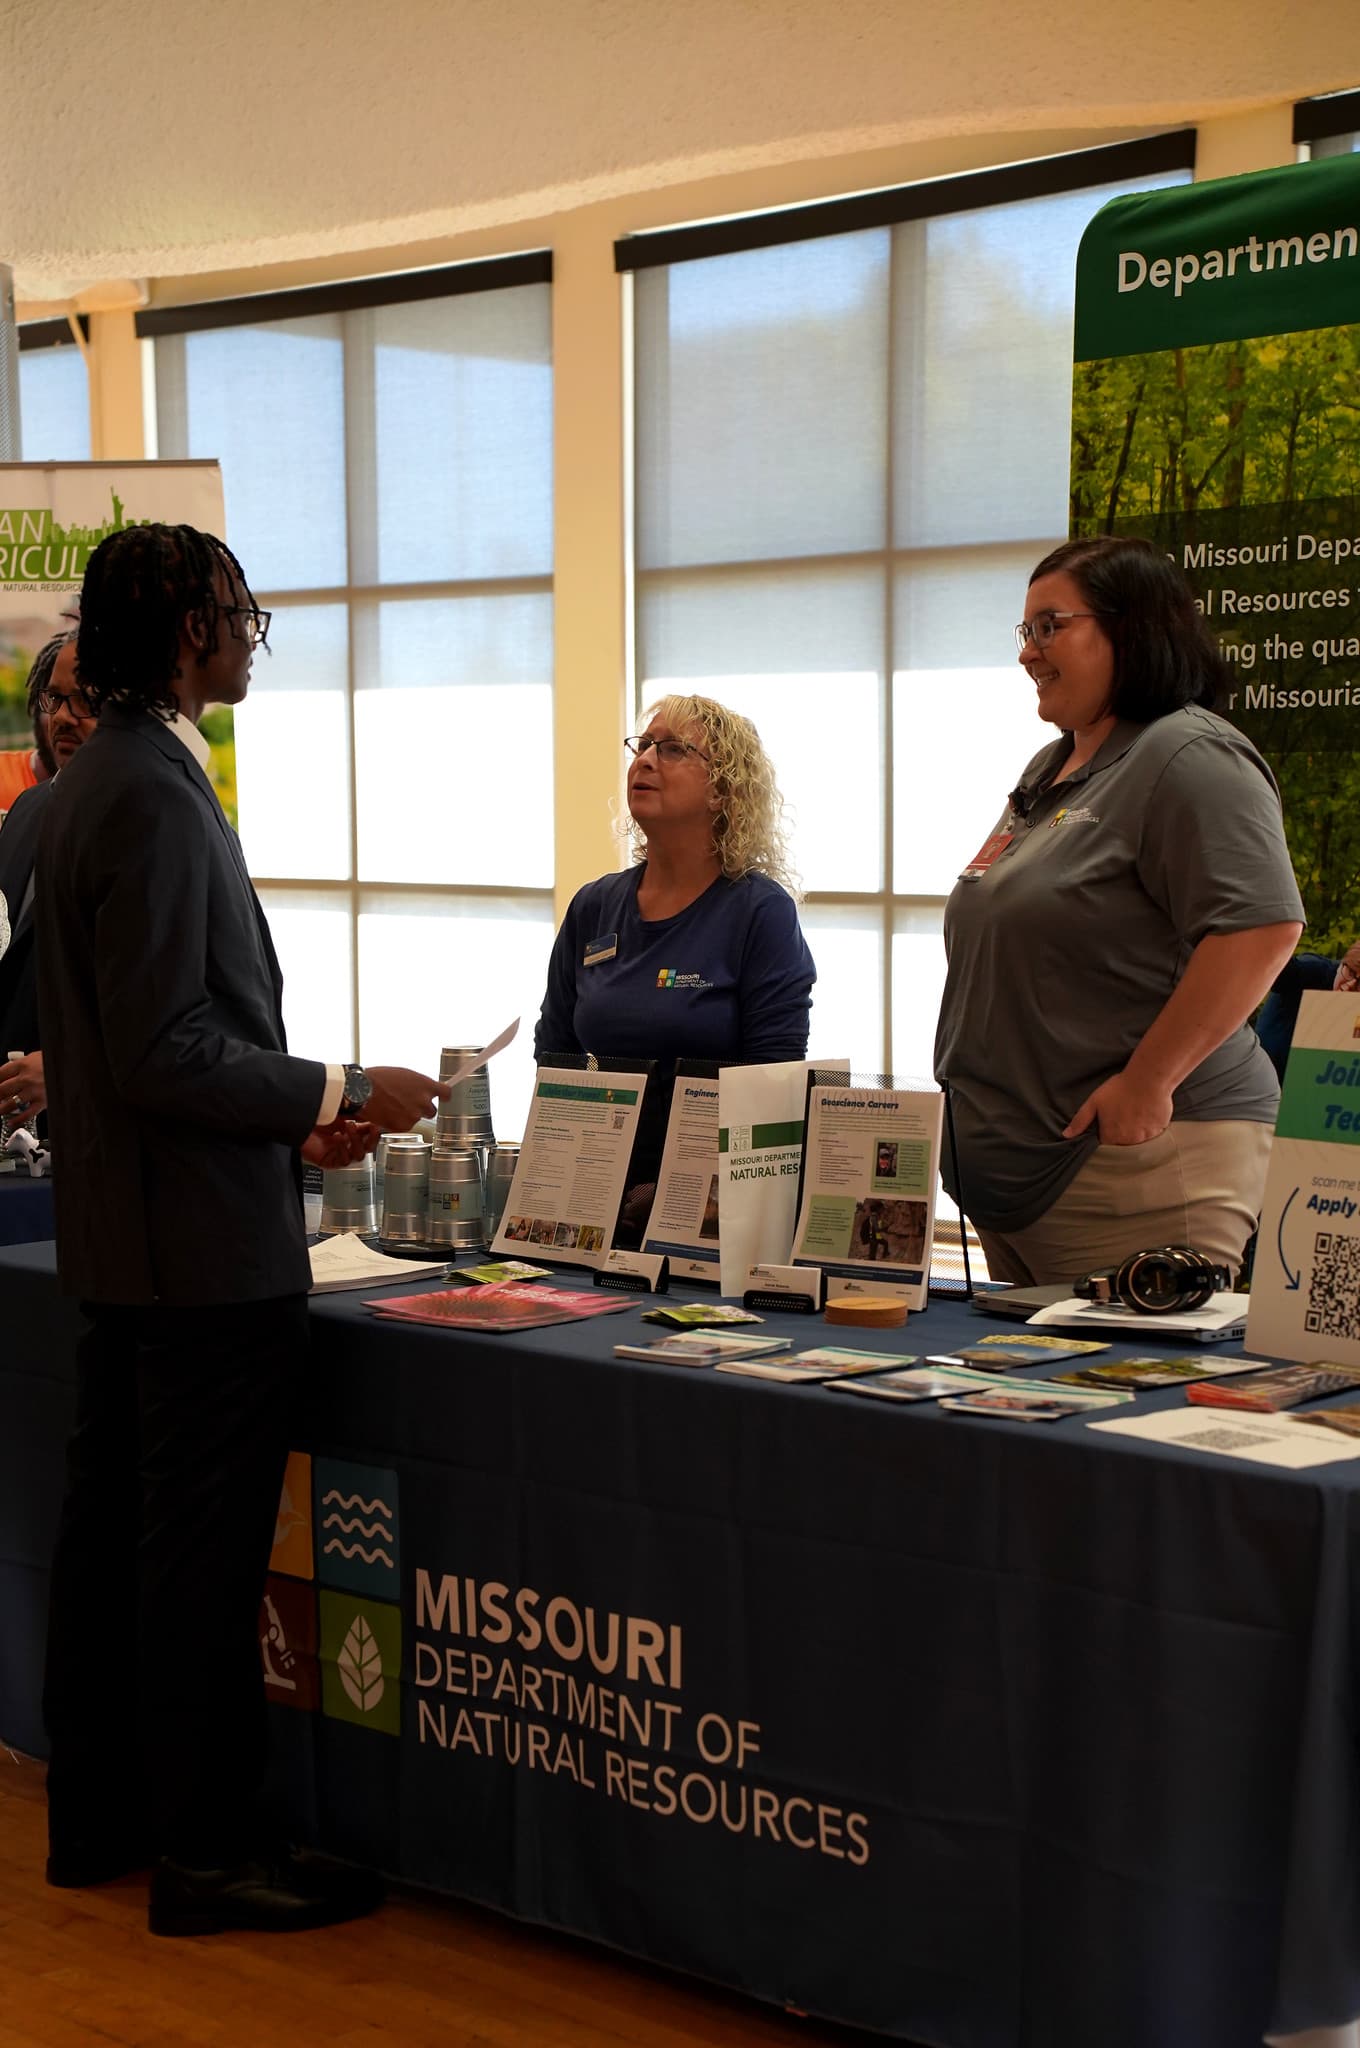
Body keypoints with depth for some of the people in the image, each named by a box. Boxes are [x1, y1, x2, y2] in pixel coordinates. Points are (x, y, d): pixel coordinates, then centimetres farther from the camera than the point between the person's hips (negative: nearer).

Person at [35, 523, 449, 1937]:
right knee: (203, 1554, -1)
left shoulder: (96, 781, 13)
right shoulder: (156, 796, -20)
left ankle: (96, 1813, 27)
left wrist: (288, 1116, 15)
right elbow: (162, 1051, -23)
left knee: (112, 1528, 16)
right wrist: (338, 1096, -14)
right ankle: (206, 1850, 8)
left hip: (119, 1237, 10)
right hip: (206, 1243, -10)